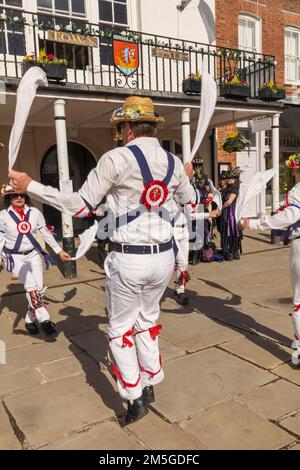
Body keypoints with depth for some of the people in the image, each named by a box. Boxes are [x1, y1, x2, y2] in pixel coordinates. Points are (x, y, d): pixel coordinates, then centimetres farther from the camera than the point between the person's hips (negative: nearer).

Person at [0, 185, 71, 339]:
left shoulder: (34, 212, -3)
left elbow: (46, 233, 3)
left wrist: (59, 251, 3)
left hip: (33, 255, 3)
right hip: (15, 257, -3)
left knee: (38, 287, 1)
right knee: (32, 286, -19)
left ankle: (30, 320, 22)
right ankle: (44, 320, -15)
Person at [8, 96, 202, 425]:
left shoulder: (116, 158, -12)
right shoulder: (174, 163, 4)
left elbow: (80, 206, -10)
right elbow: (190, 200, 22)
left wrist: (29, 186, 0)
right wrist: (187, 177, 44)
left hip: (127, 260, -5)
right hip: (163, 257, 5)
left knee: (120, 329, 14)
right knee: (147, 321, 24)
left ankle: (134, 398, 16)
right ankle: (150, 385, 36)